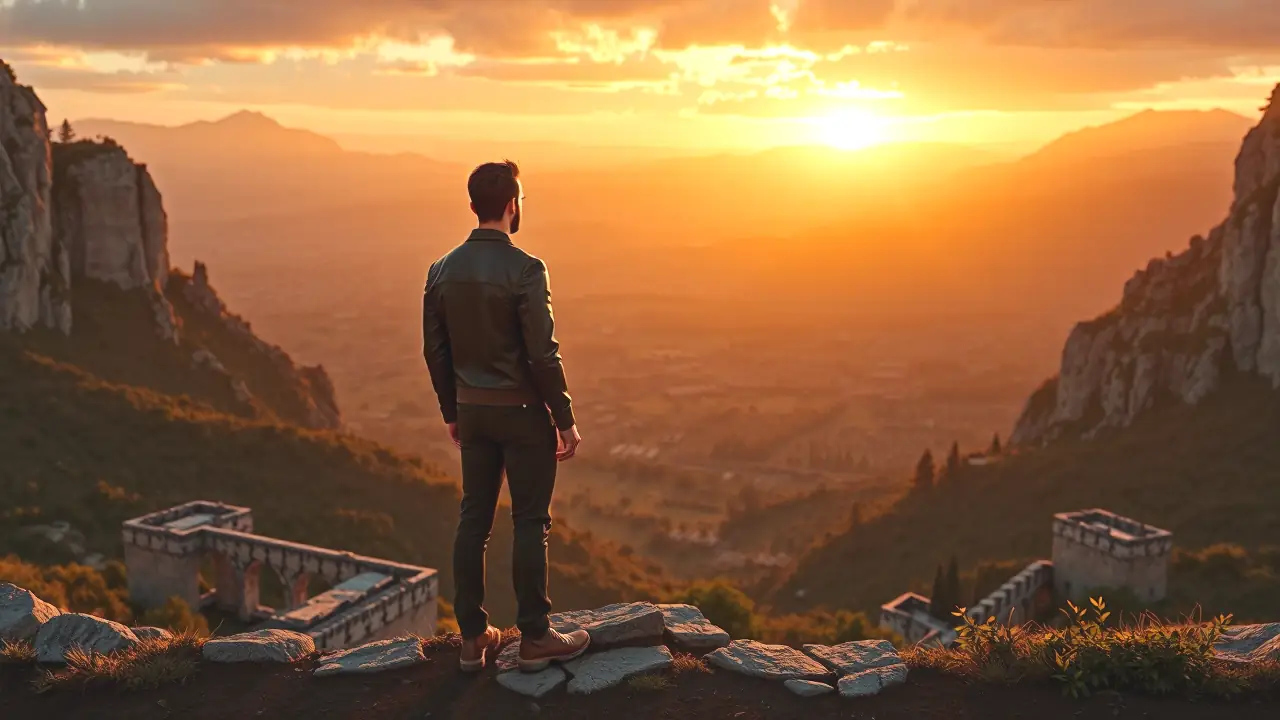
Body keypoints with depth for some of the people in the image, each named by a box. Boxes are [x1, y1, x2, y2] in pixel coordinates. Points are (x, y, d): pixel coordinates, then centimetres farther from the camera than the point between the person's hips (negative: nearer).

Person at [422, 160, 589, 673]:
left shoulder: (442, 270, 3)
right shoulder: (524, 270, -16)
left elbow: (435, 350, 8)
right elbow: (542, 354, -18)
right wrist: (565, 419, -9)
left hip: (473, 412, 6)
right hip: (522, 411, -6)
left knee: (474, 520, 11)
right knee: (531, 522, 3)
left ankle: (473, 638, 18)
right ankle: (534, 638, 10)